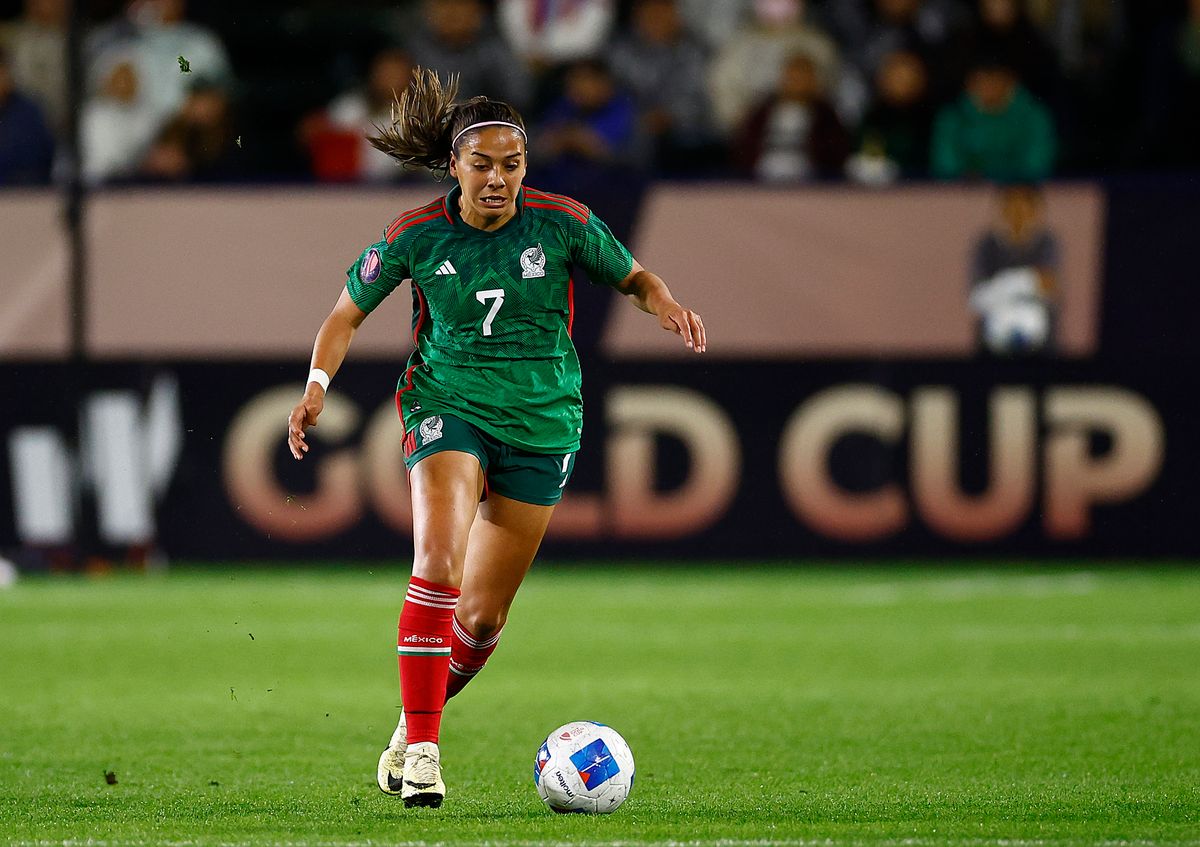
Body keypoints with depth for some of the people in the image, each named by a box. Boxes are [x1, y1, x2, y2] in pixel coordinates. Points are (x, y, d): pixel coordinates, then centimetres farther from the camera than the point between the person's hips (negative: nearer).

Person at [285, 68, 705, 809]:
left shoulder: (563, 223, -8)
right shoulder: (417, 236, -8)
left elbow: (633, 277, 7)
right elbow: (348, 312, 4)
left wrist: (666, 305, -15)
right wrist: (318, 385, -12)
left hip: (541, 421, 2)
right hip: (448, 406, -1)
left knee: (484, 616, 5)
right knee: (438, 562, -27)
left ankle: (418, 719, 33)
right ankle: (421, 748, -22)